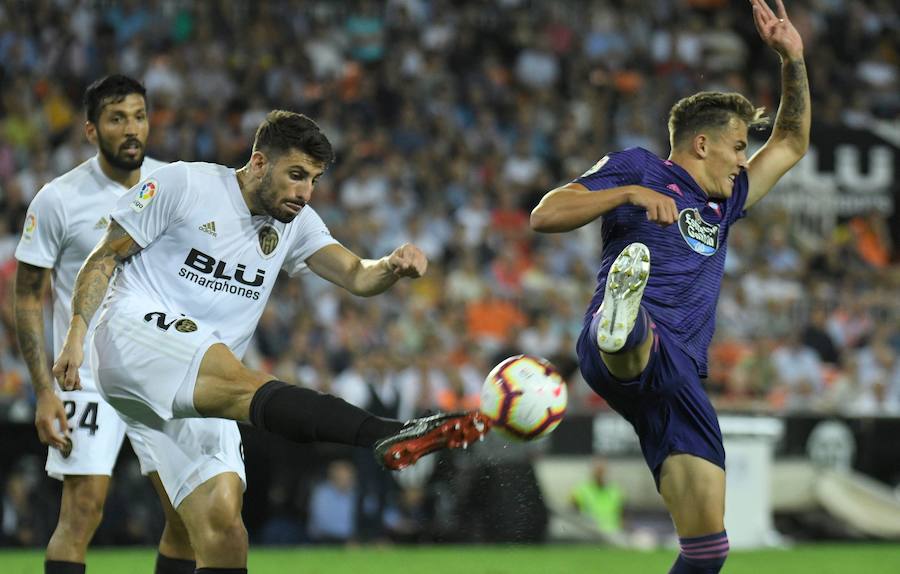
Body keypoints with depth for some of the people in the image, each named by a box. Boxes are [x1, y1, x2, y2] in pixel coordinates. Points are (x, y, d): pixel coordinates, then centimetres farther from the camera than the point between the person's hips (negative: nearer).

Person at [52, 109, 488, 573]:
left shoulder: (294, 223, 15)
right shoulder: (183, 184, -1)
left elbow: (358, 277, 4)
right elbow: (104, 259, 2)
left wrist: (394, 266, -19)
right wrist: (76, 335, -9)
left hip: (200, 393, 7)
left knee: (222, 529, -9)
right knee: (243, 384, -34)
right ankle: (391, 437, -57)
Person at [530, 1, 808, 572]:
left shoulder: (722, 205, 35)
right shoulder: (637, 168, 16)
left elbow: (791, 144, 44)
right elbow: (544, 215, 4)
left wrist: (793, 60, 32)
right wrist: (628, 193, -6)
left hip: (679, 375, 7)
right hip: (620, 357, -7)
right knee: (639, 339, -46)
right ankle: (620, 321, -81)